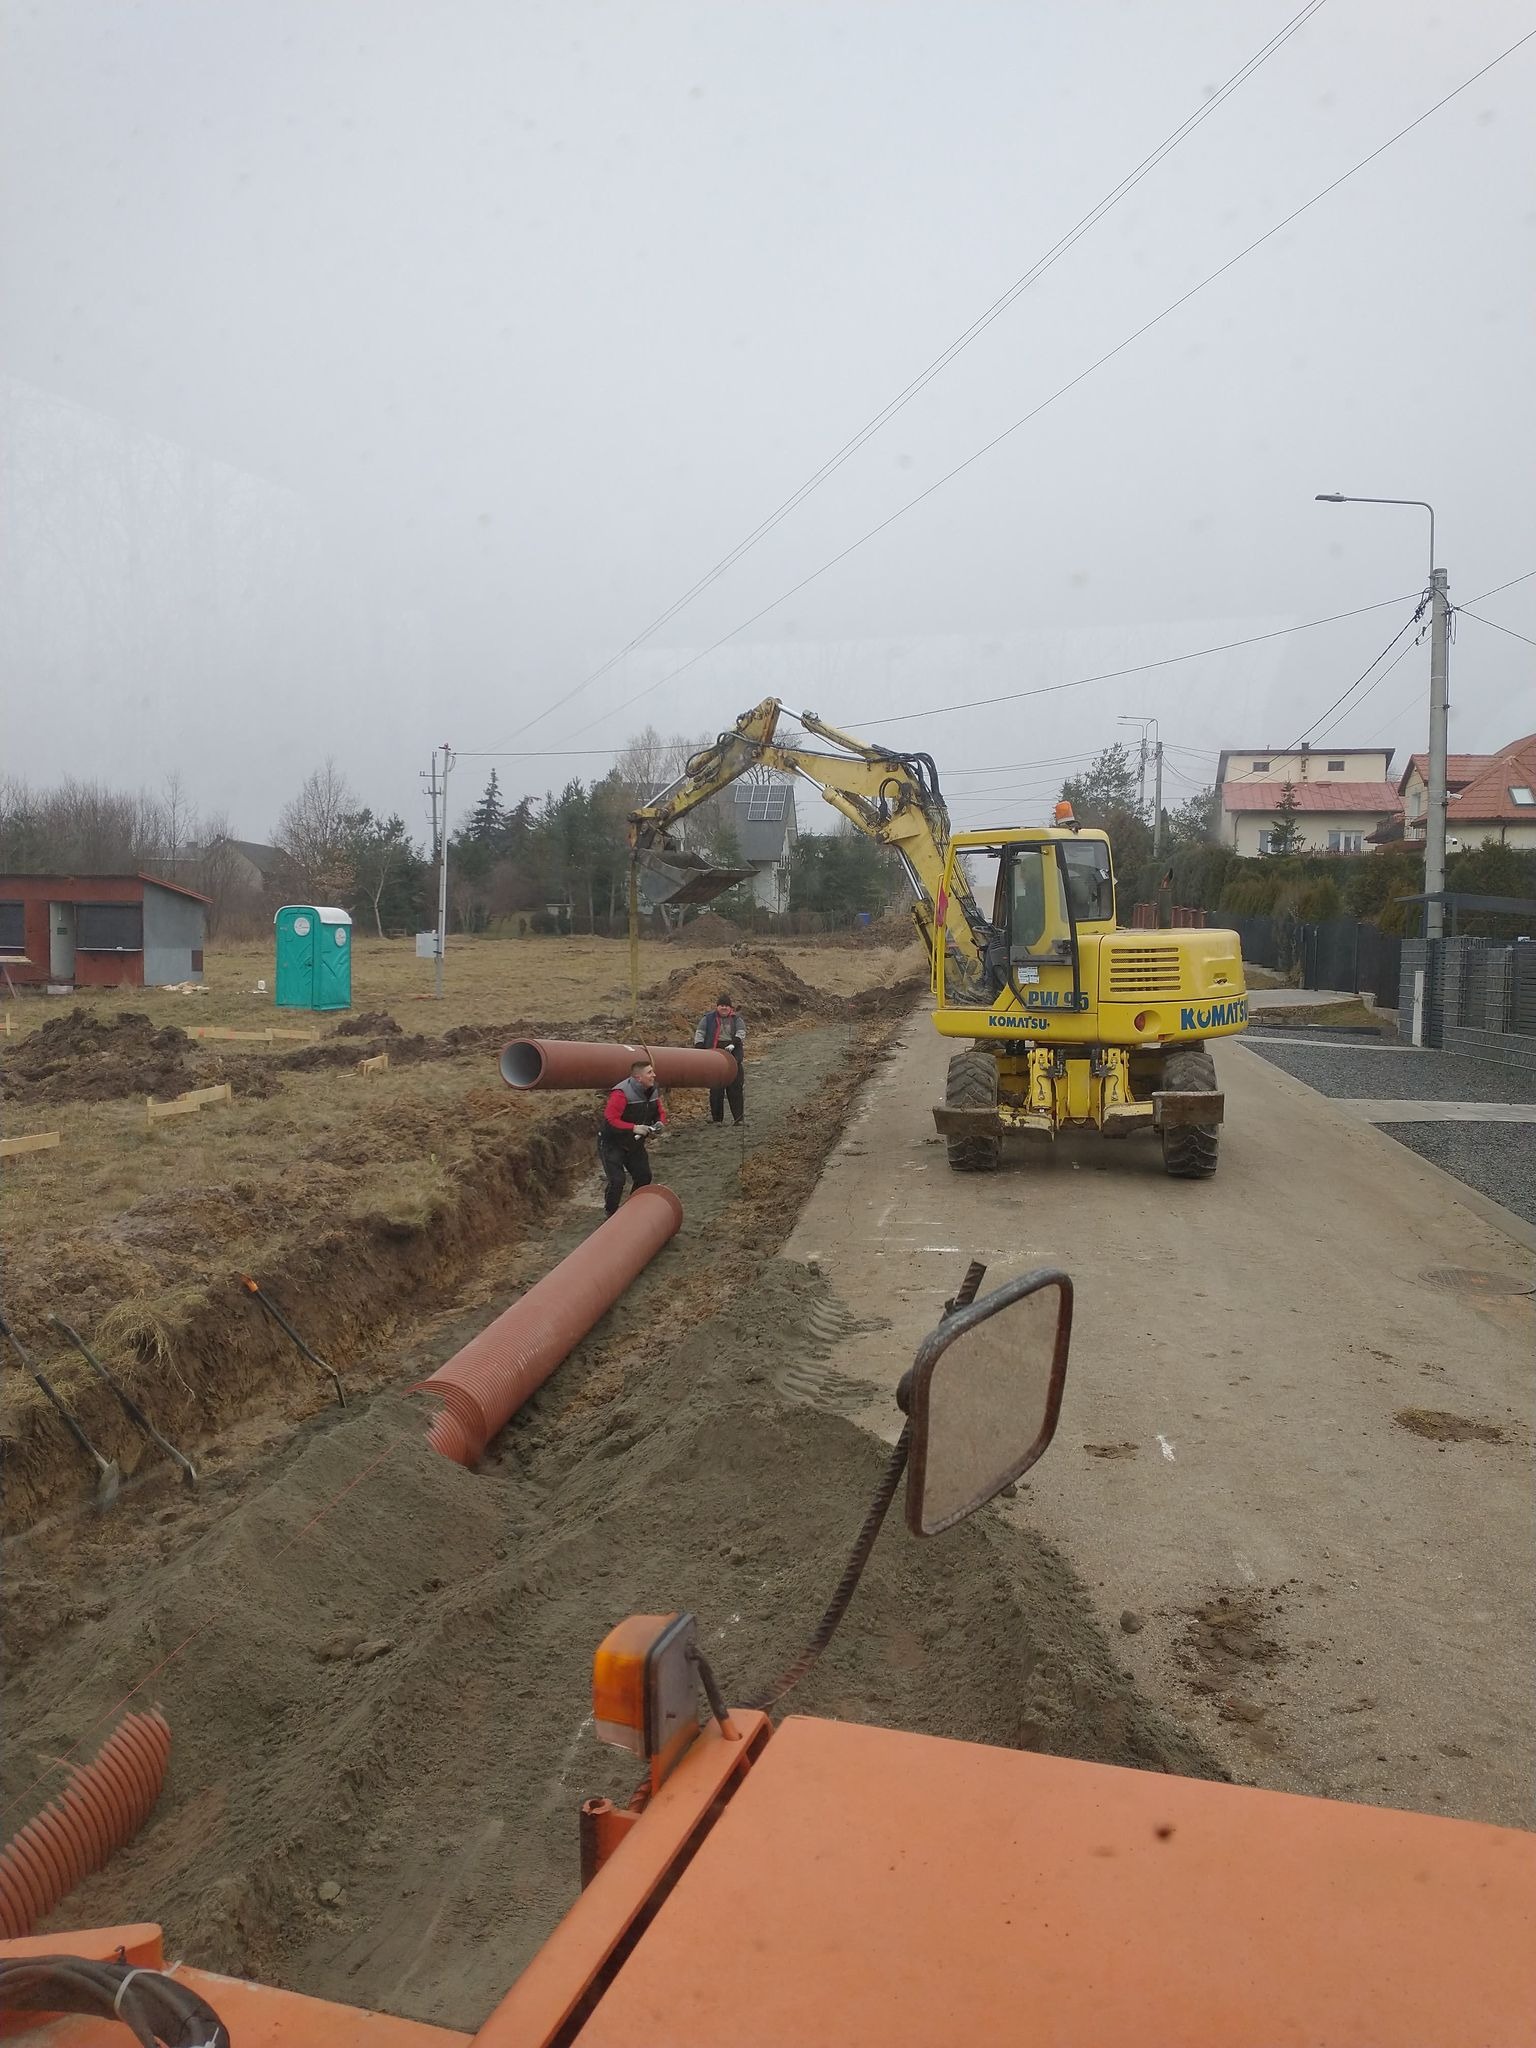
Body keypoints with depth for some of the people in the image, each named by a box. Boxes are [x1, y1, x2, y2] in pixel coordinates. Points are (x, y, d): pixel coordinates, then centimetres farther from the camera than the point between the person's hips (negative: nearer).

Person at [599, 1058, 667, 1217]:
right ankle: (610, 1214, 7)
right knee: (617, 1180, -14)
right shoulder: (622, 1093, -30)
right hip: (612, 1143, -8)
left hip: (634, 1144, 8)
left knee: (644, 1176, 10)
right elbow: (610, 1118, -32)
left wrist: (660, 1123, -13)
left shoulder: (653, 1091, -4)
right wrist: (634, 1128, -35)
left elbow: (660, 1111, 10)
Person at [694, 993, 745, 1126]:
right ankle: (716, 1118, 5)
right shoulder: (708, 1018, 10)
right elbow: (699, 1033, 6)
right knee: (716, 1089, 0)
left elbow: (741, 1032, -1)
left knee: (735, 1087, -3)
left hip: (733, 1056, 0)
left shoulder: (737, 1019, 12)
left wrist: (733, 1044, -19)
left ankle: (739, 1117, 0)